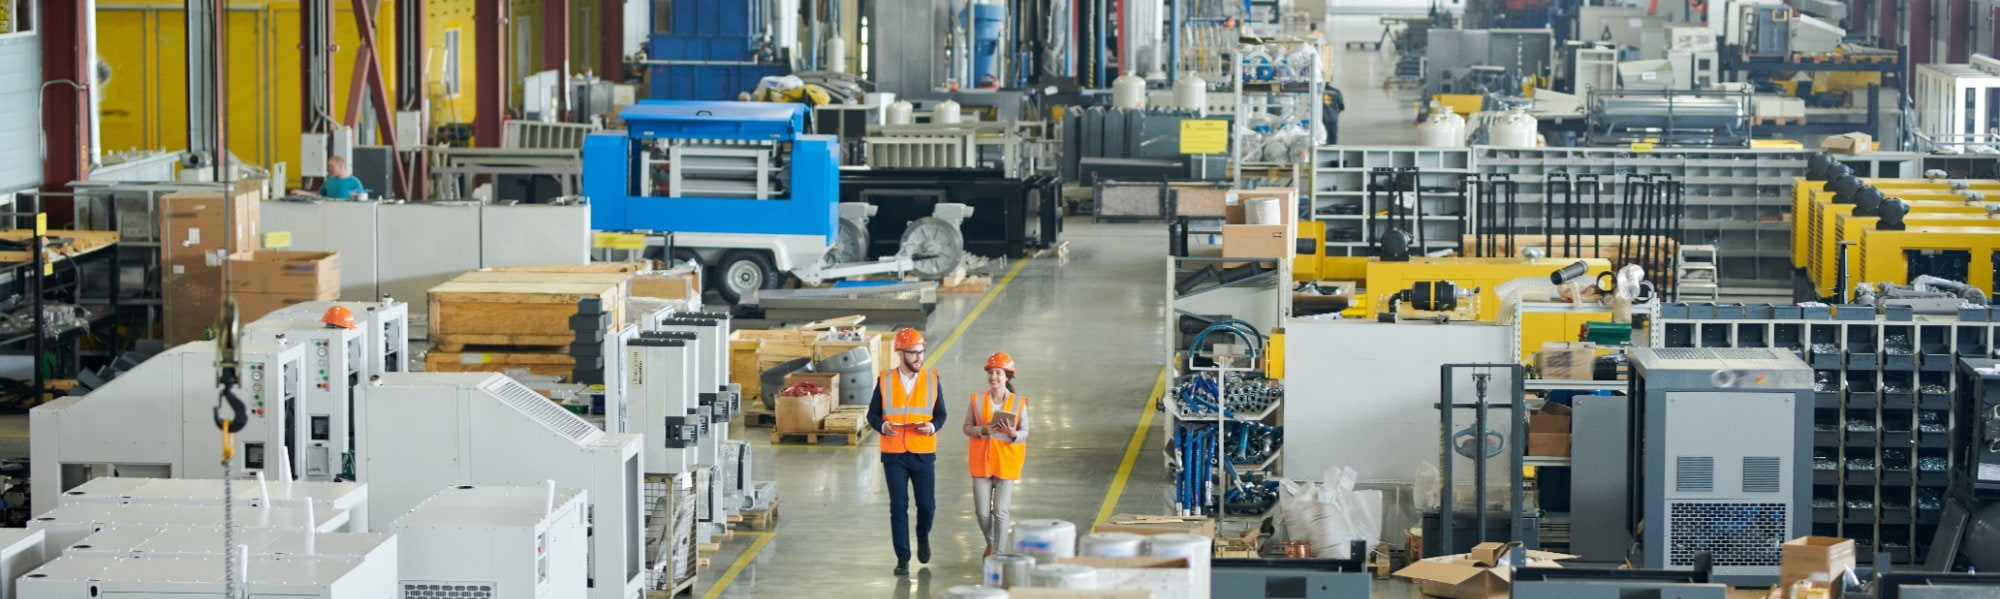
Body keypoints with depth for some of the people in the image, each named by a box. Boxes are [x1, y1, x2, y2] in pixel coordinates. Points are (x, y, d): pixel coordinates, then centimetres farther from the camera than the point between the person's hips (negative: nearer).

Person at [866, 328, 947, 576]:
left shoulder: (932, 379, 2)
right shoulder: (884, 380, -1)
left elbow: (940, 414, 6)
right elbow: (873, 414, 3)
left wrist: (932, 427, -15)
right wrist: (882, 426, -18)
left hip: (923, 453, 1)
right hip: (894, 454, -1)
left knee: (927, 505, 5)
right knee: (898, 506, -1)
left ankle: (923, 537, 37)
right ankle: (903, 558, 8)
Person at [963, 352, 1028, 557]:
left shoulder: (1018, 403, -3)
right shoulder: (977, 399, 1)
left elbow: (1024, 433, 0)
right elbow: (967, 428, 3)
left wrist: (1013, 434, -22)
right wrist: (981, 429, -17)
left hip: (1006, 462, -2)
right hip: (981, 461, 2)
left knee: (1000, 511, -4)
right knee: (982, 512, 4)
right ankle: (990, 543, 32)